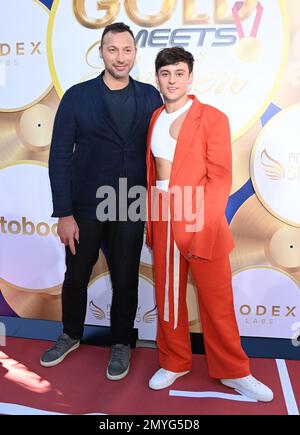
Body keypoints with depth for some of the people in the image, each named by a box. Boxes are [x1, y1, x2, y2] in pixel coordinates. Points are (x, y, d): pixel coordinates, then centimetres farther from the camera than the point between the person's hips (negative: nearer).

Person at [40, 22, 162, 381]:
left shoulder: (150, 97, 3)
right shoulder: (77, 97, -2)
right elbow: (59, 157, -5)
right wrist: (64, 214, -9)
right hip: (85, 207, 0)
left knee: (125, 280, 12)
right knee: (76, 276, 16)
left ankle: (121, 344, 36)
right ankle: (71, 335, 43)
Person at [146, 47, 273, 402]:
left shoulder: (213, 118, -4)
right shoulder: (155, 119, 12)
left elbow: (219, 179, -10)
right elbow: (151, 173, 13)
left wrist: (202, 229, -17)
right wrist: (150, 219, 7)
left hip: (201, 225, -4)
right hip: (162, 221, 5)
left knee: (217, 302, 6)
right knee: (167, 296, 14)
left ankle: (233, 372, 28)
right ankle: (174, 362, 34)